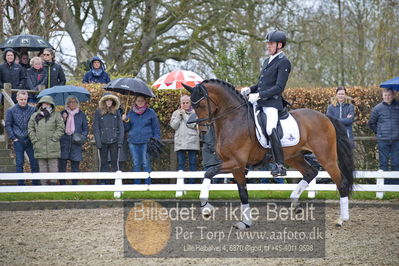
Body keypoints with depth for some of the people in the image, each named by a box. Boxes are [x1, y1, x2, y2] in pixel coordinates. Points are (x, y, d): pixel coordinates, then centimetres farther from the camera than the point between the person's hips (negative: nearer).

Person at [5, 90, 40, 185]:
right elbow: (8, 125, 5)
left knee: (34, 162, 1)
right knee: (19, 163, 0)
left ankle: (36, 183, 8)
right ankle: (21, 184, 5)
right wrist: (13, 138, -4)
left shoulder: (32, 110, 4)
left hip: (30, 141, 1)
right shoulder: (11, 111, 3)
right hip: (18, 141, -1)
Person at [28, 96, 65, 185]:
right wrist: (34, 140, 0)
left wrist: (53, 139, -11)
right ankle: (43, 185, 9)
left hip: (52, 147, -2)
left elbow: (61, 128, -2)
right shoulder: (34, 116, 11)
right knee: (42, 167, 6)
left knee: (53, 166, -2)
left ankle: (53, 183, 1)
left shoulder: (56, 115, 3)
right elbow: (30, 129, 12)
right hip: (40, 147, 2)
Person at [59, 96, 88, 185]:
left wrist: (82, 136, -7)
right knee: (62, 166, -3)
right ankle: (62, 185, 3)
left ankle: (74, 185, 7)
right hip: (64, 142, 0)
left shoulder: (81, 114, 8)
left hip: (76, 142, 0)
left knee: (75, 166, 1)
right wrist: (63, 120, -8)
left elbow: (85, 128, 12)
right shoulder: (63, 113, 10)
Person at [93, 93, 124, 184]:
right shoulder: (98, 112, 4)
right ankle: (104, 182, 6)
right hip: (103, 142, 0)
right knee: (104, 162, 3)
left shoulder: (116, 112, 7)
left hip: (114, 141, 0)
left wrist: (120, 141, -1)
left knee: (115, 162, 0)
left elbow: (121, 127, 8)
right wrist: (98, 142, -6)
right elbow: (95, 128, 3)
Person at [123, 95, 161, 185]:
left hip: (146, 142, -3)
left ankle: (148, 184, -2)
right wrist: (125, 121, -5)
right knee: (136, 164, 5)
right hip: (133, 142, 3)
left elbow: (156, 128, 6)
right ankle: (137, 184, 9)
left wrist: (156, 140, -1)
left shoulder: (151, 113, 5)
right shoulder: (131, 113, 13)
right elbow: (127, 128, 14)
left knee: (146, 164, -6)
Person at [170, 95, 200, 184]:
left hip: (192, 142, -1)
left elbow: (192, 125, -8)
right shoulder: (176, 113, 13)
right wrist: (179, 115, -7)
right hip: (180, 142, 1)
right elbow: (173, 126, 2)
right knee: (180, 163, -1)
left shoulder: (194, 113, 6)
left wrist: (184, 115, -7)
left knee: (192, 162, -1)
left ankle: (192, 182, 2)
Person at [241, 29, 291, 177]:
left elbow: (279, 87, -16)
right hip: (259, 102, 10)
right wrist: (250, 90, 8)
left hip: (272, 103, -10)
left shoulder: (283, 62, -8)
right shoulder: (267, 61, 21)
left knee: (270, 130, -25)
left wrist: (259, 95, -21)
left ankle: (280, 165, -21)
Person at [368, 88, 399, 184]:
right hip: (383, 140, -1)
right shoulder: (378, 108, 1)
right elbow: (371, 123, 11)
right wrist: (379, 132, 7)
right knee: (383, 163, 4)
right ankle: (384, 183, 8)